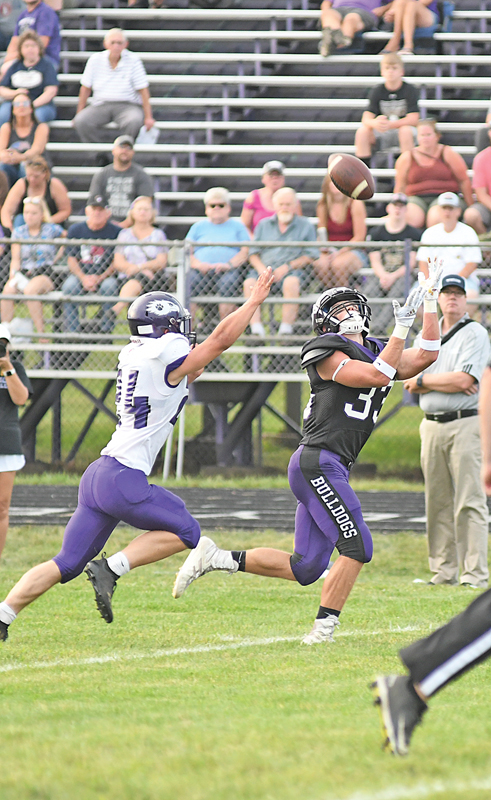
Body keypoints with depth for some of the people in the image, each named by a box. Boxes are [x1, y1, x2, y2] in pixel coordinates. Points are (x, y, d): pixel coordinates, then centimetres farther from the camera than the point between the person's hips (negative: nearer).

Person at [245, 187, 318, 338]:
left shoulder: (305, 226, 13)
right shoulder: (264, 225, 22)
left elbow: (310, 256, 3)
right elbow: (253, 253, 16)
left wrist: (288, 266, -11)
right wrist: (261, 268, -6)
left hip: (294, 270, -2)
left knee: (291, 283, -38)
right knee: (249, 283, -30)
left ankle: (285, 329, -38)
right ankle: (256, 328, -39)